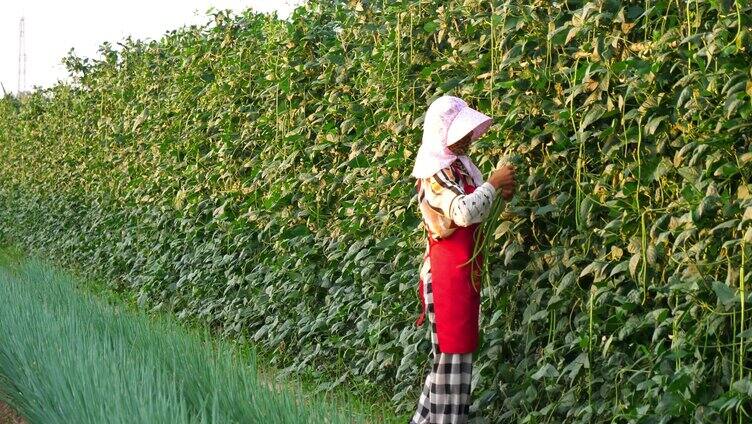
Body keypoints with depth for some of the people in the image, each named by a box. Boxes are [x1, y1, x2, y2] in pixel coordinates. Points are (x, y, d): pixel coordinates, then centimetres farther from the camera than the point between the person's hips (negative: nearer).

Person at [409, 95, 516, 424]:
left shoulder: (459, 164, 12)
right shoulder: (436, 172, -17)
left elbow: (474, 208, 24)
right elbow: (465, 213, -31)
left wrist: (499, 192, 5)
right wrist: (492, 184, -19)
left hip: (466, 268, 10)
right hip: (449, 271, -10)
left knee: (456, 348, 14)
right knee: (452, 351, -6)